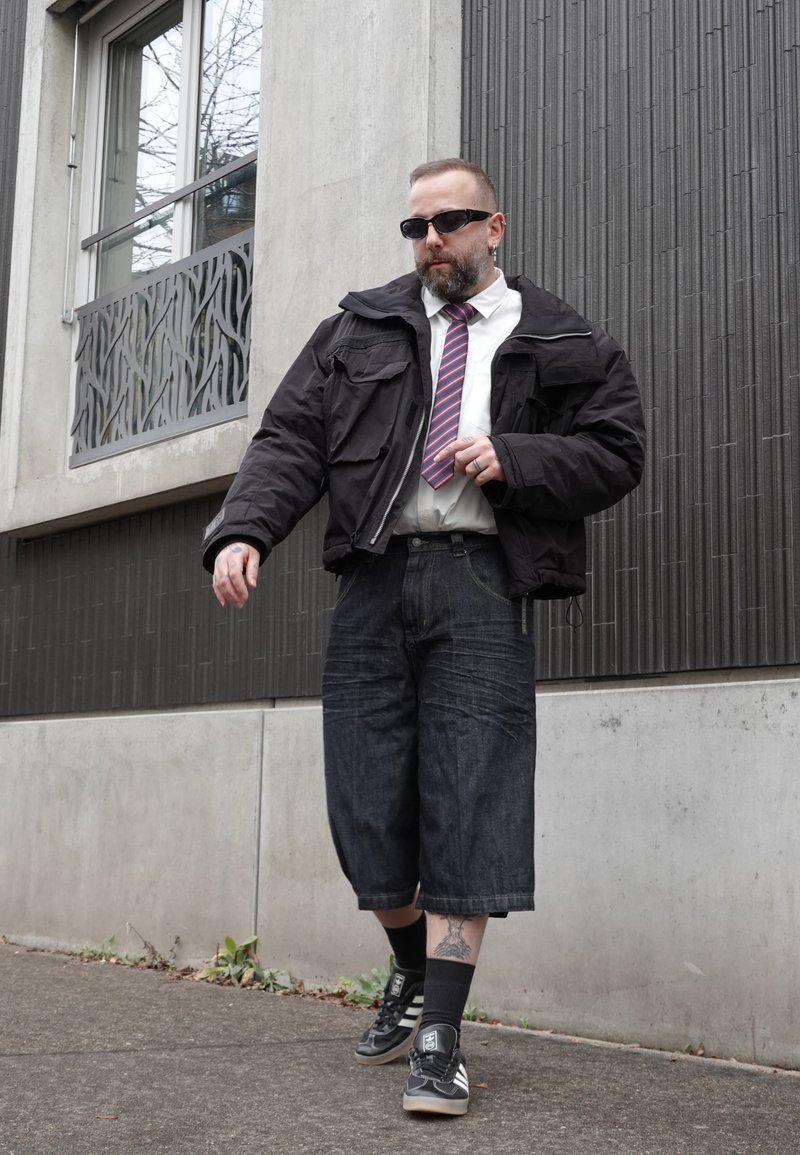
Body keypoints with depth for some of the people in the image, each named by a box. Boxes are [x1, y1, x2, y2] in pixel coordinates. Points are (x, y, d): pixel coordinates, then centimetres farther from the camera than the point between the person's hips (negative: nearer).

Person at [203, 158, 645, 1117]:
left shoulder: (556, 344, 12)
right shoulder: (361, 329, 16)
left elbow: (615, 453, 8)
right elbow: (290, 439, 7)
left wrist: (511, 458, -8)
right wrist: (243, 529, -10)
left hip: (480, 581, -2)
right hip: (375, 579, 3)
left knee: (468, 807, -8)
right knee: (366, 807, 4)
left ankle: (439, 1039, -2)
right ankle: (413, 975, 30)